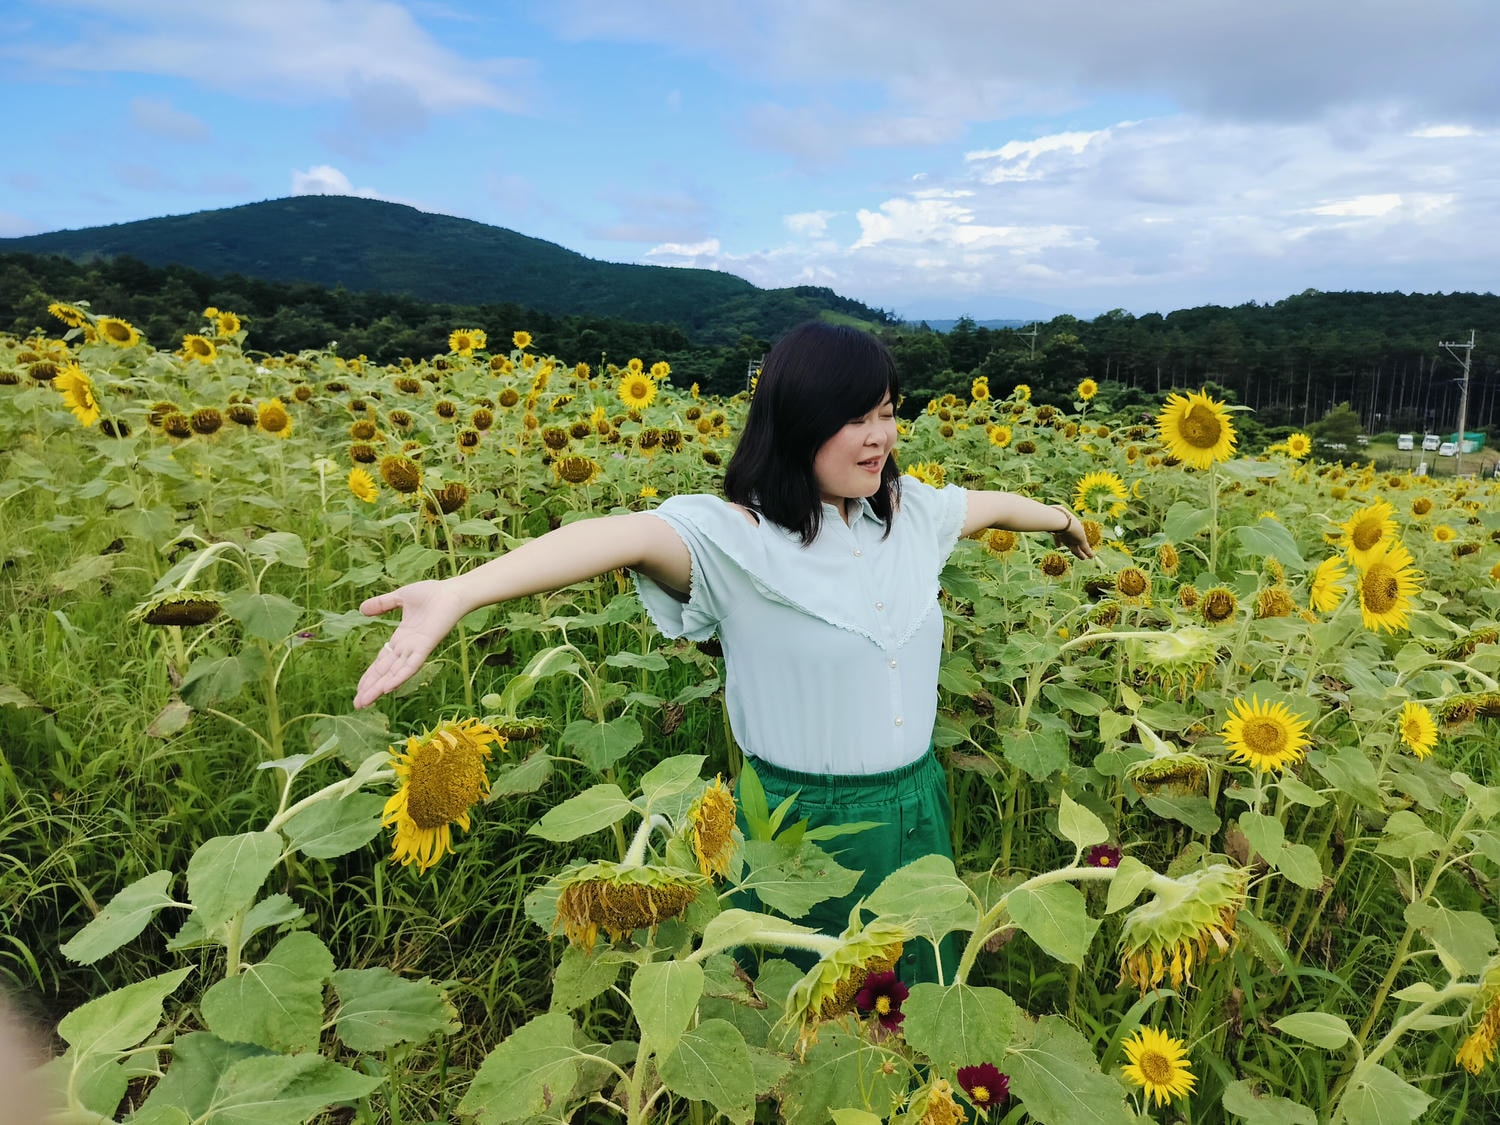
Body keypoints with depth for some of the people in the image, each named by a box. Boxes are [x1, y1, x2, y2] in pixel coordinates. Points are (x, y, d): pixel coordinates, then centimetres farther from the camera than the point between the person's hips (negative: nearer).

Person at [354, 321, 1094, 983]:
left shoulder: (910, 512, 0)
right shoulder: (736, 538, -21)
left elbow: (991, 504, 20)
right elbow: (621, 538, -38)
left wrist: (1060, 518, 40)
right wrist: (456, 593, -54)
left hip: (916, 813, 6)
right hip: (802, 824, -5)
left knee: (923, 989, 24)